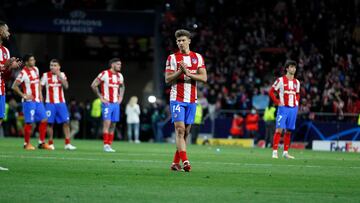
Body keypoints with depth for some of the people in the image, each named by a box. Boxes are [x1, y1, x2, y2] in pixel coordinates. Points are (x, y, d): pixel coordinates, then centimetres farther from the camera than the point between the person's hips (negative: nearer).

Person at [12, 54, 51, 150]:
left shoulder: (35, 69, 9)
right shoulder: (23, 73, -13)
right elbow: (14, 86, -15)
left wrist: (40, 93, 13)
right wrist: (24, 95, -16)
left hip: (38, 100, 7)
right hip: (29, 101, -7)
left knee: (44, 120, 4)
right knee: (29, 123, -5)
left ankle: (41, 143, 10)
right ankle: (27, 144, 6)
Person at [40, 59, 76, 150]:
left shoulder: (62, 75, 5)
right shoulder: (46, 75, 1)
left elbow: (66, 86, -9)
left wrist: (59, 76, -19)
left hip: (61, 102, 2)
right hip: (50, 103, -2)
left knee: (66, 122, -5)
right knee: (50, 123, -2)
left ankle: (67, 144, -4)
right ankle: (51, 143, 9)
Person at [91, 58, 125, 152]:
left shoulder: (119, 76, 11)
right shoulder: (105, 74, -10)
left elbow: (122, 87, 31)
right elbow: (93, 85, -8)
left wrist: (120, 97, 15)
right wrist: (101, 97, -8)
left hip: (116, 104, 7)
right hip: (107, 103, -7)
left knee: (113, 125, 6)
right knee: (107, 123, -13)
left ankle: (109, 145, 11)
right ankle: (106, 145, -14)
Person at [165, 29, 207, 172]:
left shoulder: (197, 58, 7)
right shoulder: (172, 58, 2)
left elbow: (204, 78, -2)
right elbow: (167, 80, -3)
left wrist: (188, 73, -15)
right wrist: (180, 71, -18)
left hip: (192, 100, 3)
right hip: (177, 99, -3)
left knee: (185, 132, 6)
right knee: (180, 129, -15)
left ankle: (175, 163, 14)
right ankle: (185, 161, -22)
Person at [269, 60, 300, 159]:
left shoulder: (297, 82, 12)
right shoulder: (281, 80, -4)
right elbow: (271, 92, -2)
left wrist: (296, 103, 10)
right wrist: (277, 102, -9)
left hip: (293, 109, 5)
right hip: (283, 108, -5)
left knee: (288, 131, 8)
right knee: (279, 129, -12)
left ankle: (285, 152, 14)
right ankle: (275, 152, -13)